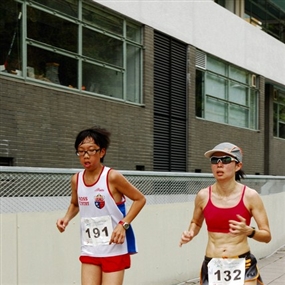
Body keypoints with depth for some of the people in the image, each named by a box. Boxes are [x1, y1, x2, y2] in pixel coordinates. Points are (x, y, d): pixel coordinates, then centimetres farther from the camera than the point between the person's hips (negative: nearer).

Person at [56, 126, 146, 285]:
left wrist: (123, 224, -15)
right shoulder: (76, 180, 1)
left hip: (114, 250, -4)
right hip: (89, 250, 5)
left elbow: (140, 199, -4)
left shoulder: (112, 177, -14)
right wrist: (67, 218, 0)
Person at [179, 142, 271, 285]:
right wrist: (190, 233, -3)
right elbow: (196, 223, 17)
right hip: (212, 267, 2)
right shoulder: (203, 196, -3)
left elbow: (267, 236, -4)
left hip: (243, 266, -2)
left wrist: (248, 231, -23)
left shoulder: (250, 196, -8)